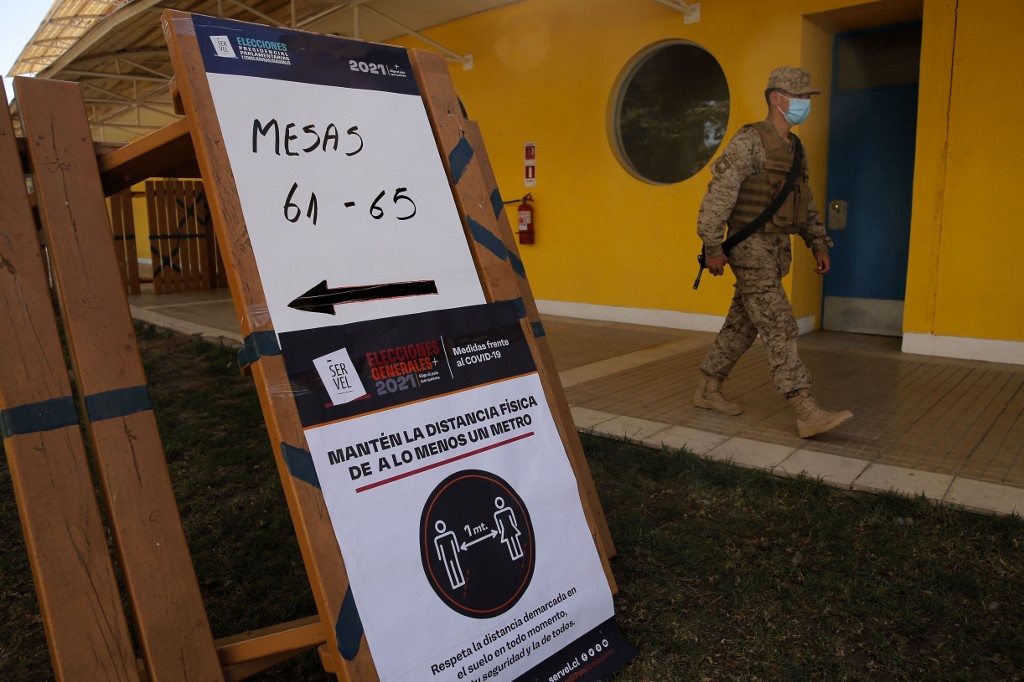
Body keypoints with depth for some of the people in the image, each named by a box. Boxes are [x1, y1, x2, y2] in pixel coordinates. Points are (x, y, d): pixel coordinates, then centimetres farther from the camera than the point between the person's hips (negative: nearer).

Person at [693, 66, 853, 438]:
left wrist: (819, 245, 15)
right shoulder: (749, 140, -12)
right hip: (750, 251, -9)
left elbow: (804, 203, 22)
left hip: (774, 251, 9)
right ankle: (808, 413, -17)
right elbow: (719, 193, -18)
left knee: (742, 326, 12)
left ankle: (707, 390, 23)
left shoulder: (792, 148, 17)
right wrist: (712, 248, -22)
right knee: (780, 331, -15)